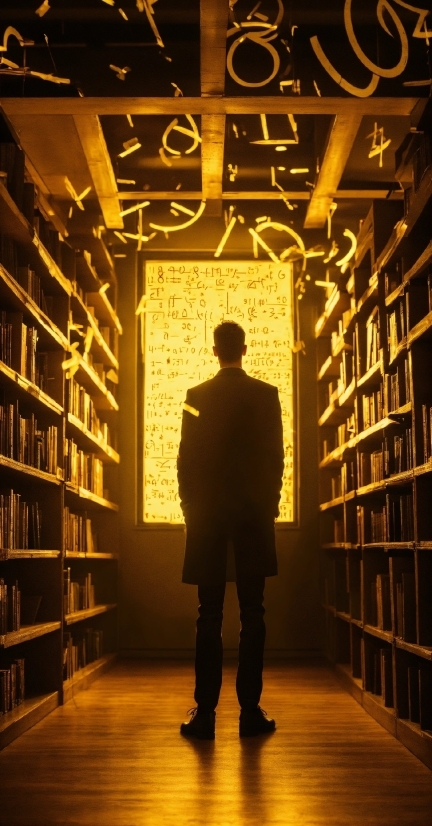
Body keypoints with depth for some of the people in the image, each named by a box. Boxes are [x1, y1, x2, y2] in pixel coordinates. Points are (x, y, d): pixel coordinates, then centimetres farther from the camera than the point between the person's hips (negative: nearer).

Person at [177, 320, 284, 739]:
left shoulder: (196, 396, 0)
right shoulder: (266, 394, 1)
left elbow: (186, 458, 0)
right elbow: (275, 456, 1)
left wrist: (190, 506, 10)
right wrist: (270, 503, 11)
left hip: (207, 513, 0)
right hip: (254, 511, 0)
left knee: (209, 615, 2)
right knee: (252, 613, 2)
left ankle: (205, 711, 1)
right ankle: (250, 709, 2)